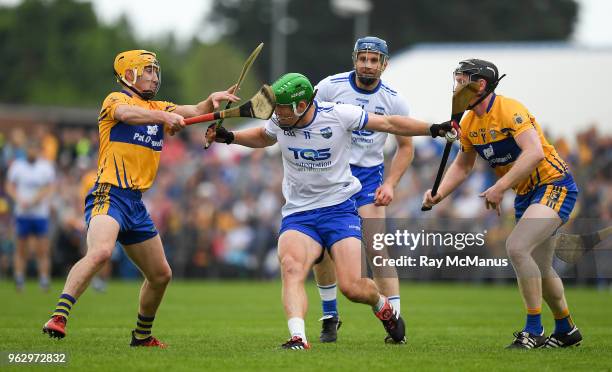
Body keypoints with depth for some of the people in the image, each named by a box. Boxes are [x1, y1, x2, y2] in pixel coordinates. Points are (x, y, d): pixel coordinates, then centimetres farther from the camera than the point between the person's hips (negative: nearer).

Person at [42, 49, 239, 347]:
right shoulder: (115, 99, -1)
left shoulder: (158, 108, 21)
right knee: (100, 252, -34)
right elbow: (125, 114, -24)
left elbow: (195, 111, 10)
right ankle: (58, 317, -36)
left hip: (136, 204, 8)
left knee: (161, 275, 15)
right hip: (109, 196, -8)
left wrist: (212, 100, -11)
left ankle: (142, 336, 33)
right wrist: (165, 117, -36)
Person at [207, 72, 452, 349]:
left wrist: (432, 129, -4)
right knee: (291, 267, -29)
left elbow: (389, 124, -1)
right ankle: (298, 339, -39)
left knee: (352, 287, -14)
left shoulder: (338, 114, -11)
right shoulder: (279, 122, 1)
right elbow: (263, 137, 26)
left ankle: (383, 307, 23)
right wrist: (229, 137, 13)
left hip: (339, 208, -3)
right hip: (297, 213, 3)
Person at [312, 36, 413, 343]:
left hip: (368, 176, -1)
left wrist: (389, 184, -7)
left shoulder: (394, 101, -5)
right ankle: (329, 317, 16)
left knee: (377, 249, -14)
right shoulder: (330, 86, -8)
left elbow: (406, 147, 6)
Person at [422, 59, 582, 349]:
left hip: (554, 186, -9)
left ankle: (534, 330, -18)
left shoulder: (509, 110, -22)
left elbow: (535, 152, -33)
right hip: (525, 194, 9)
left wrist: (500, 187, -36)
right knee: (540, 270, 15)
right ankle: (566, 330, 35)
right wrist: (439, 194, 0)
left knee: (516, 246, -27)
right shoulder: (468, 124, 4)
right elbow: (462, 166, 17)